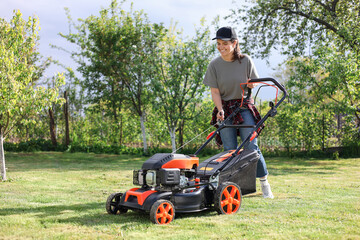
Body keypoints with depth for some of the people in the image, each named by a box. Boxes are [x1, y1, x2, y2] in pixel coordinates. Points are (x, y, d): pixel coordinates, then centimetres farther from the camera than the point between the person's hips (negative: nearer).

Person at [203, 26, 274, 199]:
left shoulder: (245, 61, -2)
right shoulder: (214, 65, -3)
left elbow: (254, 82, 8)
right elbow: (214, 91, -3)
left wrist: (251, 85, -17)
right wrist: (220, 110, -17)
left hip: (244, 107, -1)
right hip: (225, 109, 1)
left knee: (251, 147, -8)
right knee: (229, 150, -1)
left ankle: (265, 184, 7)